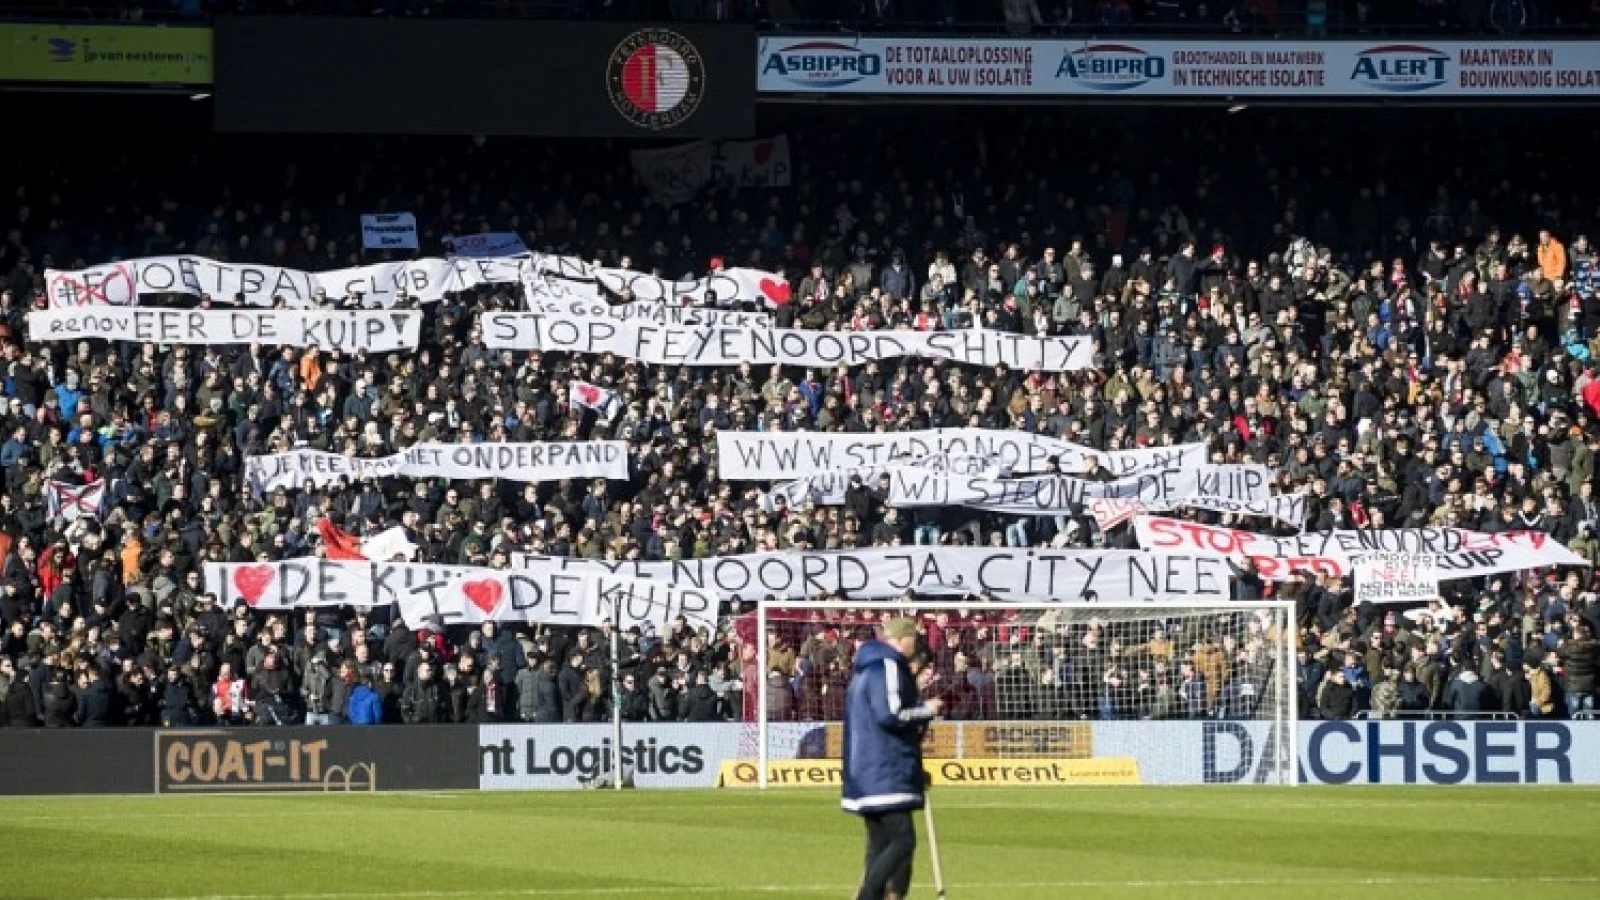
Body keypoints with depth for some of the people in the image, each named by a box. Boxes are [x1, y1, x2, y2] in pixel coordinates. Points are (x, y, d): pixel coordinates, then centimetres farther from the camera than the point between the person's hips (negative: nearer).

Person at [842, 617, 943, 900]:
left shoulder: (866, 671, 21)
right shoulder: (889, 668, -11)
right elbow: (889, 715, -21)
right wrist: (926, 710, -7)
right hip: (887, 775, -11)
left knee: (880, 845, 9)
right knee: (902, 841, -14)